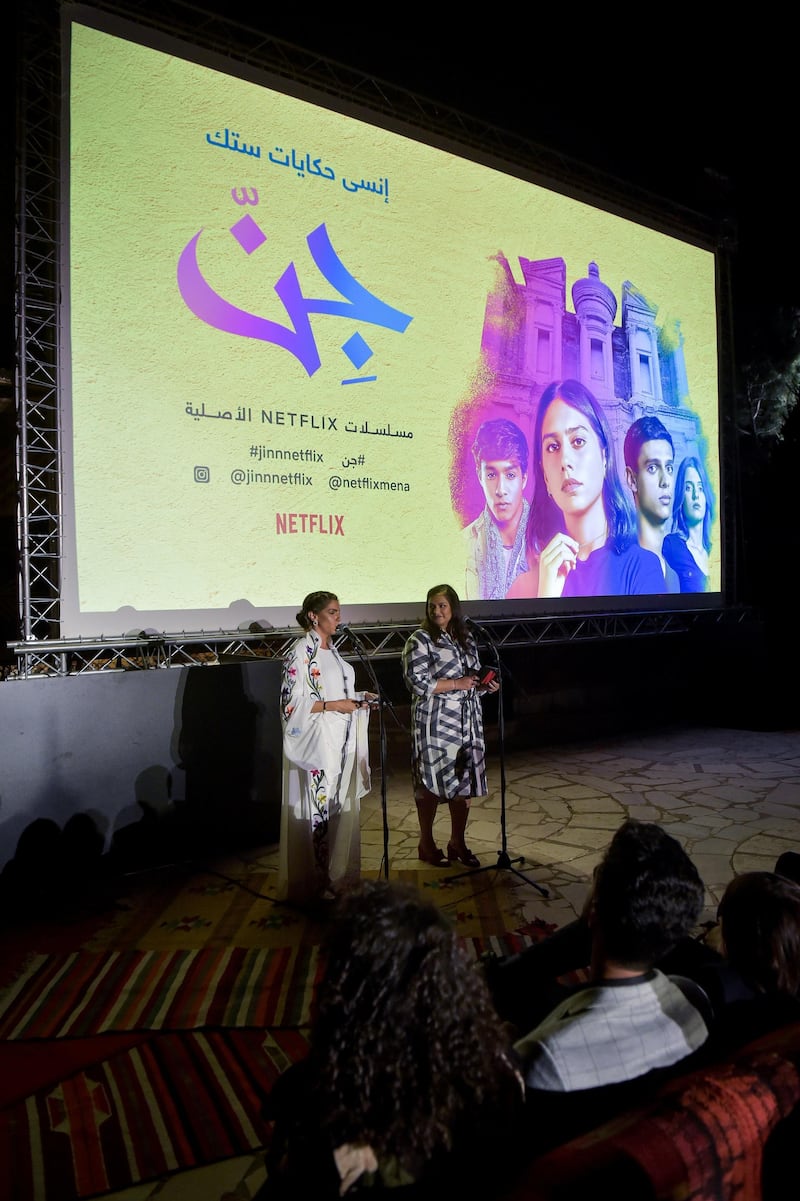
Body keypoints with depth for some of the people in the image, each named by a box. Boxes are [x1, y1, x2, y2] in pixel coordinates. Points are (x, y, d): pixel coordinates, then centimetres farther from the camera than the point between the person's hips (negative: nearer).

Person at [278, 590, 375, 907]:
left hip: (340, 743, 8)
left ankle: (336, 875, 25)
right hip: (315, 743, -8)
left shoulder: (330, 649, 13)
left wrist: (359, 699, 6)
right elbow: (292, 702, -18)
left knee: (341, 807, 13)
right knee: (316, 809, -1)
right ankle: (313, 884, 11)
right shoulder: (301, 651, -13)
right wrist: (335, 705, -19)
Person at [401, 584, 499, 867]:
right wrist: (456, 684, -17)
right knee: (431, 782, 2)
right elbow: (417, 682, -16)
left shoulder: (466, 639, 12)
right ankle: (427, 844, 18)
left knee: (465, 781, 10)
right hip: (434, 724, -6)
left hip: (468, 722, 6)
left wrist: (486, 685, 0)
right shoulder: (420, 640, -7)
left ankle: (458, 843, 24)